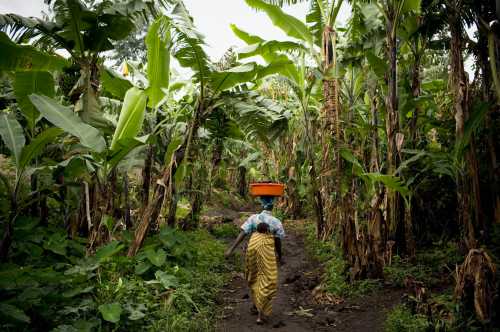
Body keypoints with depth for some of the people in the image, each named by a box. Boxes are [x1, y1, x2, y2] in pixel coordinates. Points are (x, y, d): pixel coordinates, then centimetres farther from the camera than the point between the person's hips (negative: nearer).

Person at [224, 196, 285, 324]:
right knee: (267, 282, 7)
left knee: (254, 277, 25)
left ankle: (256, 303, 42)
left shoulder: (253, 218, -1)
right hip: (267, 252, -3)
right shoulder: (276, 222, -5)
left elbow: (241, 234, -9)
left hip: (252, 249, 3)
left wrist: (231, 249, -11)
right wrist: (280, 256, 17)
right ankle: (261, 314, 2)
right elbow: (278, 242, 0)